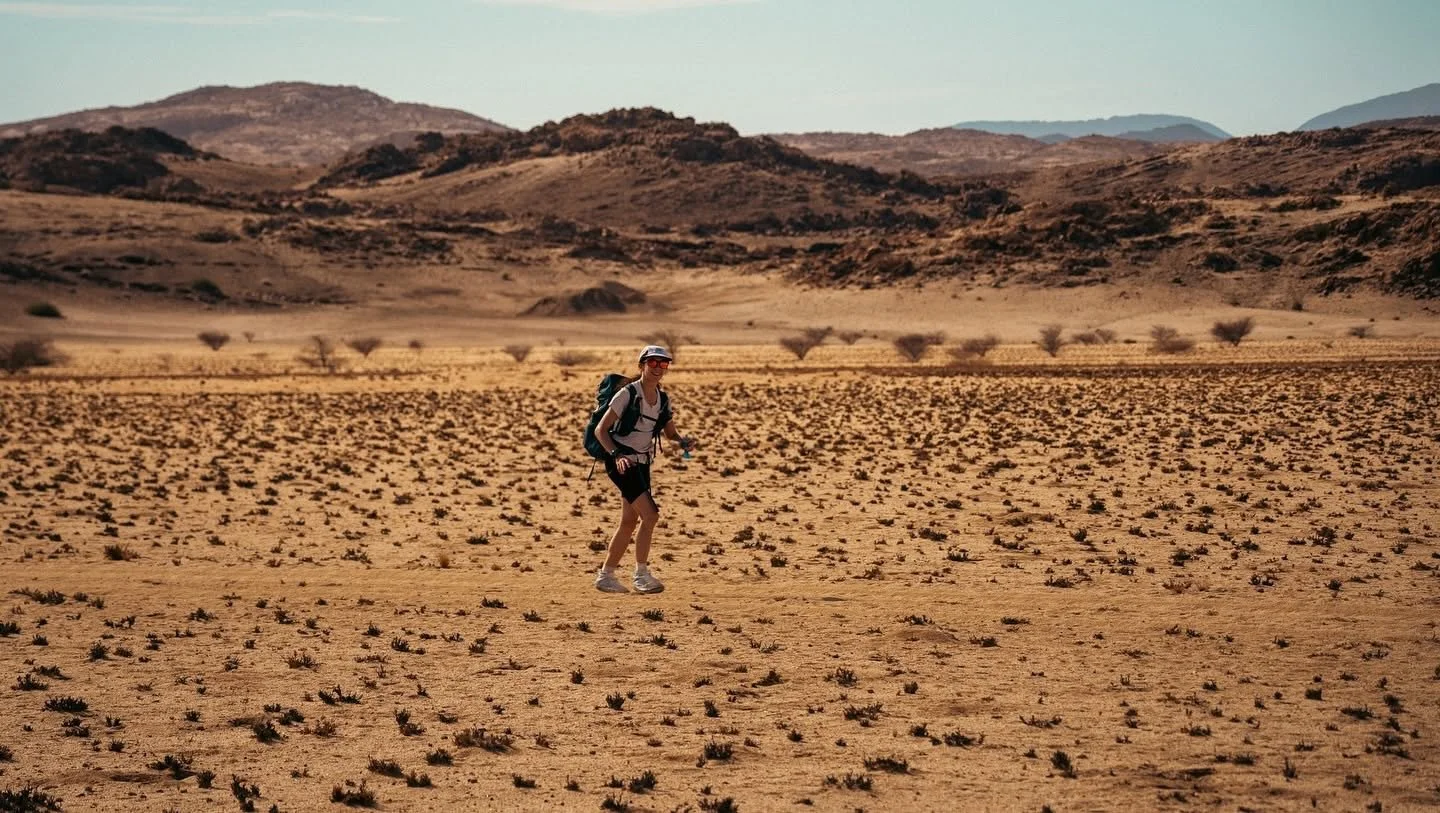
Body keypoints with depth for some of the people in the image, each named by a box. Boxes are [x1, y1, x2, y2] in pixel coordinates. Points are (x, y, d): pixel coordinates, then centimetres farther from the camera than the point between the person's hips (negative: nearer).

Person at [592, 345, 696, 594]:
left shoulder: (663, 400, 5)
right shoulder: (628, 394, -14)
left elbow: (671, 434, 13)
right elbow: (600, 430, -14)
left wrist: (684, 442, -9)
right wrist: (616, 455, -28)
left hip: (642, 463, 7)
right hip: (621, 462, -7)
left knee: (629, 522, 9)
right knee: (649, 514, -17)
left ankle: (606, 575, 20)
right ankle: (641, 573, -8)